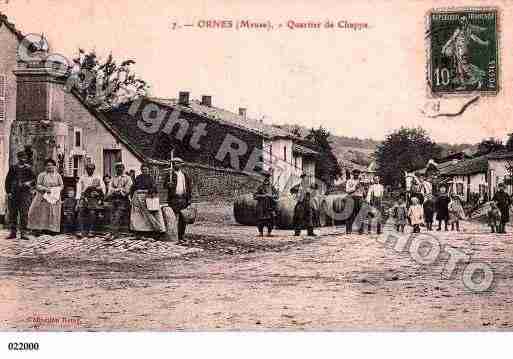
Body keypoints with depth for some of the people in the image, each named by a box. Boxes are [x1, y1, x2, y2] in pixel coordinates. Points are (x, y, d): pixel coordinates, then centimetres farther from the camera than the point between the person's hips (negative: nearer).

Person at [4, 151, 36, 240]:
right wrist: (8, 191, 1)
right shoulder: (13, 168, 10)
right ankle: (13, 232, 11)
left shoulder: (28, 168, 8)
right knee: (12, 213, 3)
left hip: (25, 193, -2)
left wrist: (29, 183, -12)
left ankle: (23, 232, -3)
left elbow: (34, 178, 9)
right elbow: (8, 180, 11)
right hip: (14, 193, 2)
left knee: (24, 213, -7)